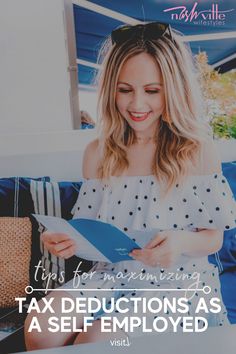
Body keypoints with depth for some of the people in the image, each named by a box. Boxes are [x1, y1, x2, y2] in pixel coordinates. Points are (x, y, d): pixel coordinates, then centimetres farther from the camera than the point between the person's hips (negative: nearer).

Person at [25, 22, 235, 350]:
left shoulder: (198, 151, -7)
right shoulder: (98, 153, 3)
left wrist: (181, 243, -24)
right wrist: (68, 241, -14)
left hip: (176, 281, -2)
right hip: (111, 275, 3)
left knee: (97, 340, -26)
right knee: (40, 330, -21)